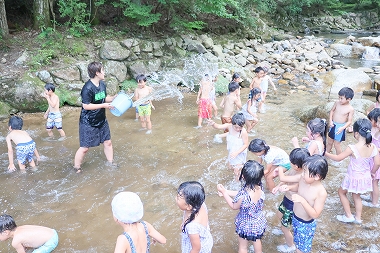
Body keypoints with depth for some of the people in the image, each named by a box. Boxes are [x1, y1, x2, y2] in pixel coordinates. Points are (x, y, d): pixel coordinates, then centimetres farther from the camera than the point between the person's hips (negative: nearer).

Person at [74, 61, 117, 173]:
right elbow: (86, 106, -23)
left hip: (101, 120, 8)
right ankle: (76, 168, 21)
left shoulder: (102, 84, 1)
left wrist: (113, 98, -3)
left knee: (108, 142, 15)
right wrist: (103, 105, -23)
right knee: (84, 147, 2)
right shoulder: (88, 88, -23)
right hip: (88, 123, -7)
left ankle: (110, 162, 34)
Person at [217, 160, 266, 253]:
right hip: (259, 223, 5)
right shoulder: (259, 188, -23)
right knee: (257, 241, 33)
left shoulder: (243, 196, -41)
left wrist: (224, 192, -11)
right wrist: (226, 191, -2)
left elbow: (234, 206, -17)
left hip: (246, 225, -5)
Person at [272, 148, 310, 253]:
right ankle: (285, 229, 64)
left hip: (292, 204, -8)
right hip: (287, 198, 8)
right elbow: (286, 178, 4)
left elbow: (282, 178, -40)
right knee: (280, 215, 34)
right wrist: (278, 187, -9)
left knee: (285, 227, 14)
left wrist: (280, 169, -20)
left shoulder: (301, 176, -40)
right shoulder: (294, 170, -15)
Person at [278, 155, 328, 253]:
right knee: (298, 244, 28)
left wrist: (302, 200, -40)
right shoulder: (304, 179, -15)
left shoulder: (321, 192, -31)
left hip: (306, 225, -6)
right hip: (295, 218, 6)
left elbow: (315, 215, -30)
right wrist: (289, 187, -11)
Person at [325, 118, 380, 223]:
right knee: (356, 196, 27)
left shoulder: (352, 148, -29)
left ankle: (348, 216, 25)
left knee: (341, 192, 22)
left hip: (353, 178, -5)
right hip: (365, 178, 5)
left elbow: (338, 158, -17)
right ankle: (358, 217, 39)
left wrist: (325, 153, -2)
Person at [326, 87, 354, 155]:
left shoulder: (350, 109, -17)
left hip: (340, 127, -4)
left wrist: (342, 128, -25)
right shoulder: (337, 103, -7)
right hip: (333, 125, 5)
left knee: (336, 145, 4)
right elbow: (332, 111, 8)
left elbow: (349, 121, -12)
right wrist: (330, 121, -3)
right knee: (329, 142, 18)